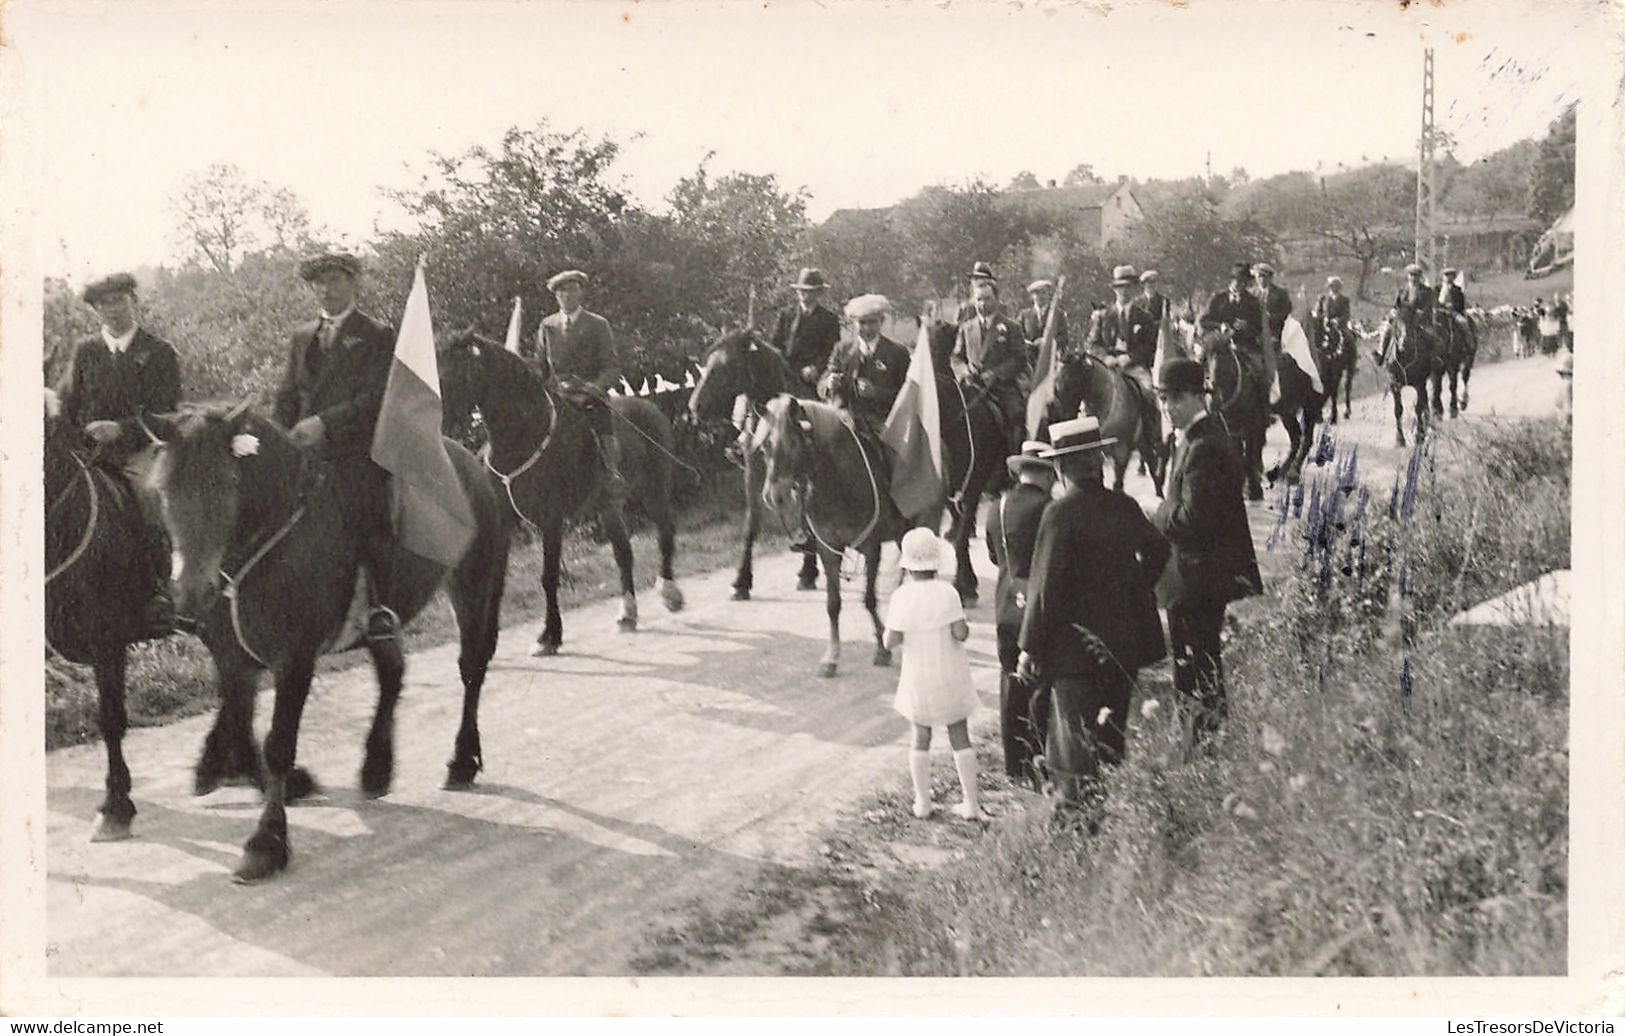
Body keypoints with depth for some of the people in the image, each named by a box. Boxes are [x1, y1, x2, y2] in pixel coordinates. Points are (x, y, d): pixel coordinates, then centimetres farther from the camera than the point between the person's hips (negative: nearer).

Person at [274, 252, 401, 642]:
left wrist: (325, 423, -17)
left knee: (368, 529, -9)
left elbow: (377, 397, -8)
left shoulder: (377, 334, 4)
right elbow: (287, 399, 22)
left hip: (358, 453, -4)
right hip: (307, 456, 4)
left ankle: (383, 608, -1)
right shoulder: (301, 337, 21)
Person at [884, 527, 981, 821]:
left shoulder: (902, 597, -14)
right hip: (951, 675, 0)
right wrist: (966, 628, 4)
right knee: (960, 736, 11)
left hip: (919, 678, 0)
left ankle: (922, 802, 18)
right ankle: (971, 803, 11)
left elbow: (891, 642, -14)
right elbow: (960, 633, -17)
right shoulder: (947, 592, -13)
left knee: (921, 738, 15)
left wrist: (890, 625, 5)